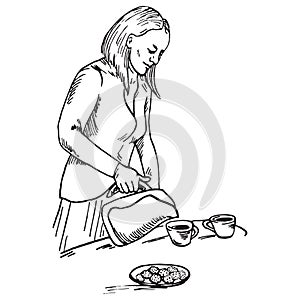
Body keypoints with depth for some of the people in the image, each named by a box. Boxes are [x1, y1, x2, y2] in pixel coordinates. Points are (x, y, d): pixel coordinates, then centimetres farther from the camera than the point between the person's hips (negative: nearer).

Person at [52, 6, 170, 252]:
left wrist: (157, 195, 7)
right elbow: (68, 135, -26)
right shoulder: (93, 77, -15)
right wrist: (117, 168, -33)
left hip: (121, 192, 7)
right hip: (87, 194, -6)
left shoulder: (142, 87, 7)